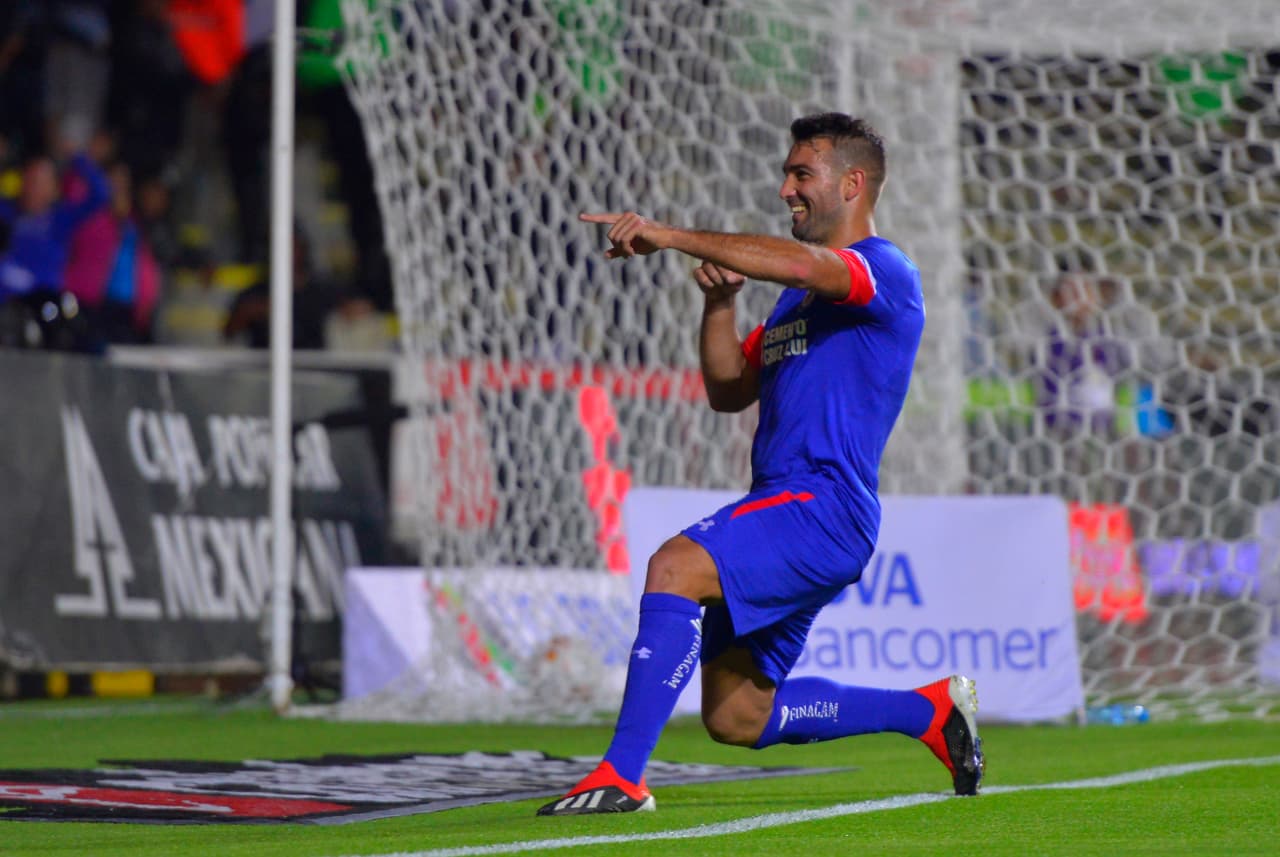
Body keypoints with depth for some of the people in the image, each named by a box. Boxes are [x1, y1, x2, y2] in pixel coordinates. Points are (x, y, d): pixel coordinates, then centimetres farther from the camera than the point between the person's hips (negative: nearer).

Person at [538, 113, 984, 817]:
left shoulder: (885, 273, -6)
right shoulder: (799, 295, 24)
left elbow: (799, 264, -28)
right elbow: (729, 391, 25)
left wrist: (670, 237, -29)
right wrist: (718, 302, 7)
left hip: (824, 510, -10)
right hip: (778, 508, 10)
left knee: (675, 568, -30)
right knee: (735, 718, 11)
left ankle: (622, 777, -32)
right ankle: (932, 710, 26)